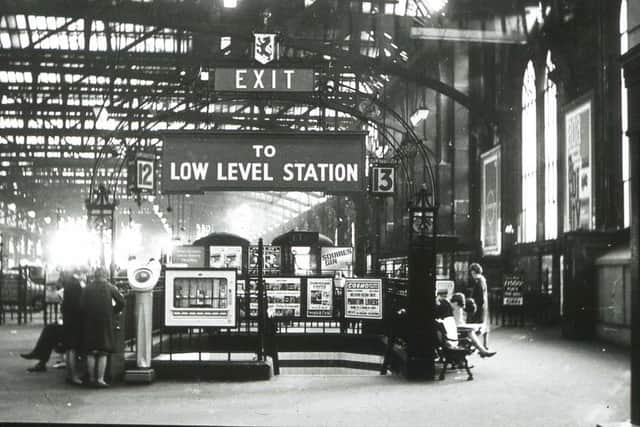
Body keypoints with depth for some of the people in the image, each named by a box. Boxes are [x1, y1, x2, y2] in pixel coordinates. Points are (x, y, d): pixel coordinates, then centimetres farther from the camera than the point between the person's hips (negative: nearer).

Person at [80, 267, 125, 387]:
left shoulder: (88, 288, 3)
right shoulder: (109, 287, -1)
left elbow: (83, 305, -1)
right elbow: (121, 302, -5)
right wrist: (113, 311, 9)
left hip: (90, 323, 2)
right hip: (105, 322, -2)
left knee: (91, 352, 10)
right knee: (103, 353, 2)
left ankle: (92, 378, 12)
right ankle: (100, 379, -4)